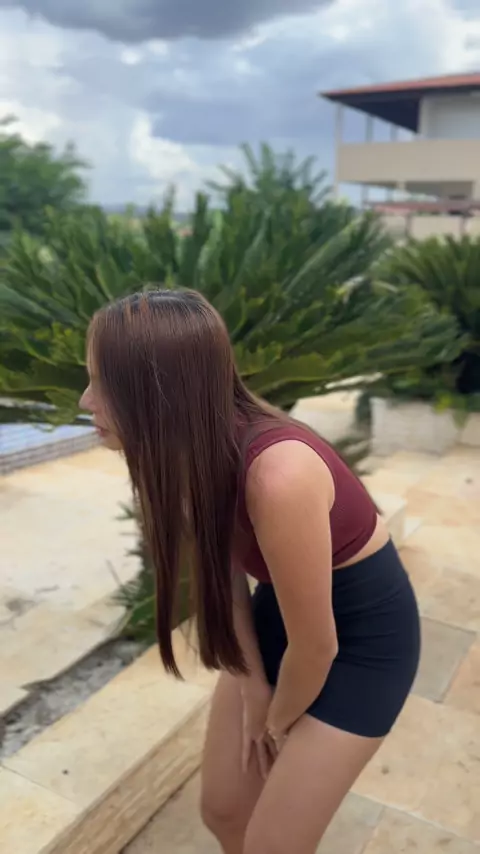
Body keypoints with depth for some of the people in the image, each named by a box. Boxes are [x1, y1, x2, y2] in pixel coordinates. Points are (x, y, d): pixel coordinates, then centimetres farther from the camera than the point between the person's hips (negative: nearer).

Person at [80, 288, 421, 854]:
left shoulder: (275, 477, -38)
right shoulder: (194, 453, -16)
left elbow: (316, 646, -24)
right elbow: (222, 570, 0)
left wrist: (278, 721, -5)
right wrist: (253, 686, 0)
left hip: (363, 631, -6)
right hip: (278, 609, 6)